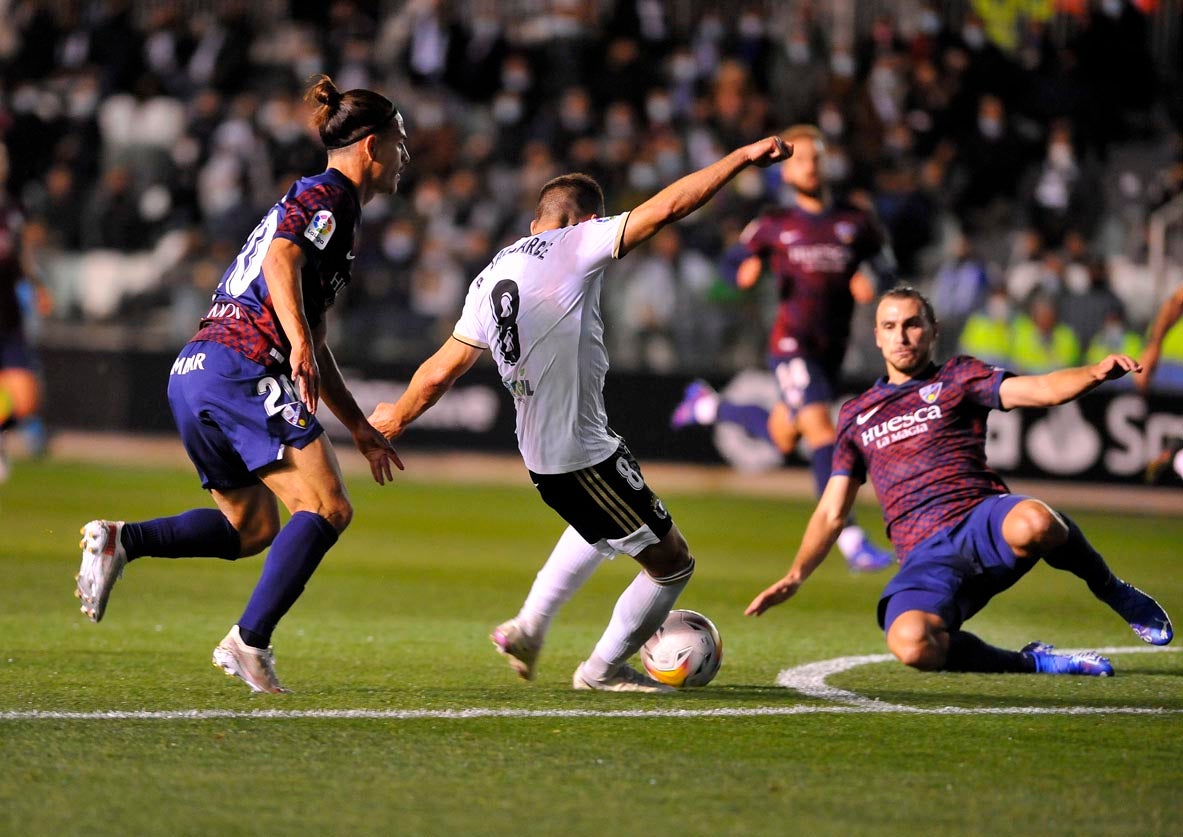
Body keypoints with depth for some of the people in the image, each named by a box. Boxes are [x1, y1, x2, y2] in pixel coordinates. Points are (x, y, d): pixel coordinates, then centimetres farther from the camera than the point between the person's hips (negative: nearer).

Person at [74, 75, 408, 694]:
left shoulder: (320, 199, 29)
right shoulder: (327, 195, 0)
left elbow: (314, 345, 33)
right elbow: (280, 261, -21)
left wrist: (360, 428, 33)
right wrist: (299, 344, -34)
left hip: (194, 373, 10)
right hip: (242, 369, -10)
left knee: (251, 526, 15)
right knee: (326, 508, -12)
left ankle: (120, 540, -2)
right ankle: (249, 642, -19)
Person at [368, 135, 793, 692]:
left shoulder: (491, 277, 10)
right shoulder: (573, 247, -11)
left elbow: (441, 370, 13)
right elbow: (667, 207, -16)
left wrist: (398, 416, 31)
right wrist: (742, 158, -10)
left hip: (539, 454, 9)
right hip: (583, 453, -9)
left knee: (601, 523, 37)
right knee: (671, 562, 7)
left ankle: (529, 627, 33)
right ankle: (603, 670, 21)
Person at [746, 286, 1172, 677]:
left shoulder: (957, 378, 14)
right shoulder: (856, 415, 23)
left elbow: (1042, 390, -3)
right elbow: (831, 513, 24)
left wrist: (1097, 372, -24)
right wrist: (795, 577, 7)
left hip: (981, 523, -2)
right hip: (926, 558, 2)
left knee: (1033, 524, -41)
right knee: (910, 644, -34)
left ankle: (1113, 592, -5)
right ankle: (1030, 662, -7)